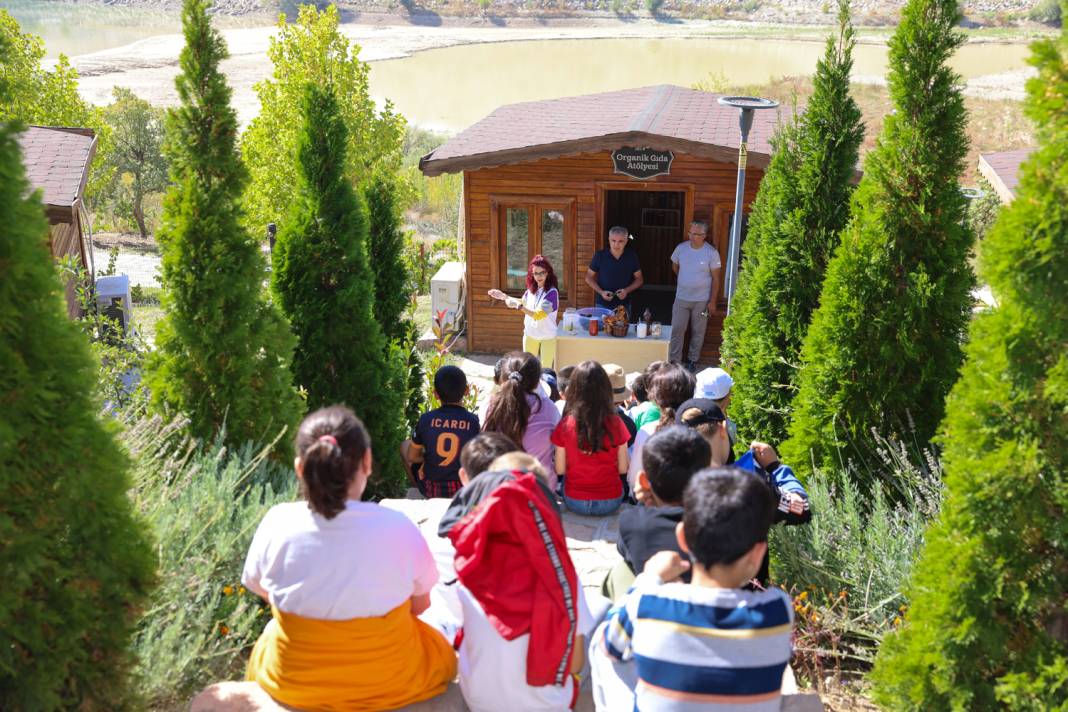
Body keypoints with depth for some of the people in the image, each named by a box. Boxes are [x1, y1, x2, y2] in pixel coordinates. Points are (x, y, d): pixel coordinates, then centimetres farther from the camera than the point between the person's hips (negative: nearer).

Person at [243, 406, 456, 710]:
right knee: (441, 651, 32)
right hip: (387, 683, -1)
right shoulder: (397, 527, -23)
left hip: (292, 684, 2)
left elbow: (262, 589, 1)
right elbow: (420, 604, -7)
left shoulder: (277, 523, -19)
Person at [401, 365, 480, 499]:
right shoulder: (473, 421, -15)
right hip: (461, 490, 0)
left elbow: (411, 457, -2)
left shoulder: (426, 419, -13)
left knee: (405, 445, 26)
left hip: (429, 489, 0)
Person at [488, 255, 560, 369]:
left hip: (548, 337, -6)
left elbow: (539, 315, -31)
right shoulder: (531, 289, -3)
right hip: (530, 335, 6)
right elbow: (523, 303, 20)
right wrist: (503, 296, 12)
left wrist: (519, 306, -36)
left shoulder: (552, 292, -23)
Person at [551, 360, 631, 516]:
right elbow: (623, 469, -5)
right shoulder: (616, 423, -13)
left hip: (575, 502, 0)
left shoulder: (565, 425, -13)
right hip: (610, 502, 0)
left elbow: (560, 470, -6)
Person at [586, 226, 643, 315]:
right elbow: (589, 277, 2)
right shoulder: (600, 255, -6)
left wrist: (627, 290, -12)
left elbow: (639, 279, 6)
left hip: (624, 305, 1)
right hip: (602, 305, -1)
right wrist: (601, 292, -13)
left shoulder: (632, 256, -2)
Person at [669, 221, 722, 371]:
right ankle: (674, 361, 8)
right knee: (676, 330, 0)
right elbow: (674, 266, 17)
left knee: (698, 332, 9)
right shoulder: (681, 248, -3)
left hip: (702, 300, -2)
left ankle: (693, 360, 24)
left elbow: (715, 278, -8)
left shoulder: (711, 253, -11)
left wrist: (712, 301, -10)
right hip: (681, 298, 2)